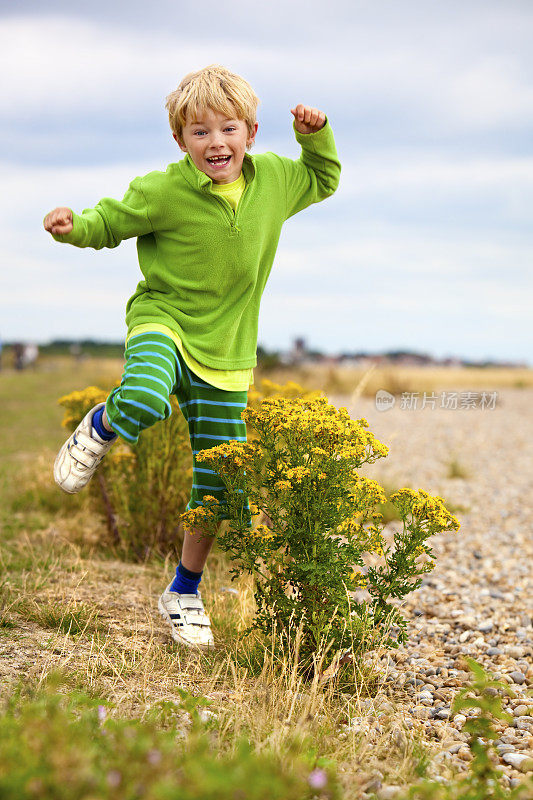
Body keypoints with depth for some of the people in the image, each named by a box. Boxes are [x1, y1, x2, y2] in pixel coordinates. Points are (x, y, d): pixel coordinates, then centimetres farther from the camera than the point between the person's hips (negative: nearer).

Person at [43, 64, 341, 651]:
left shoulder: (274, 179, 1)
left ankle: (184, 592, 26)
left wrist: (316, 136, 2)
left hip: (225, 351, 4)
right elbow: (111, 220, -1)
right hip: (162, 319, -4)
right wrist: (73, 226, -23)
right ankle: (100, 428, -2)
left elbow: (324, 179, 21)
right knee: (144, 401, -41)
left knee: (219, 486, 6)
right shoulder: (164, 191, -12)